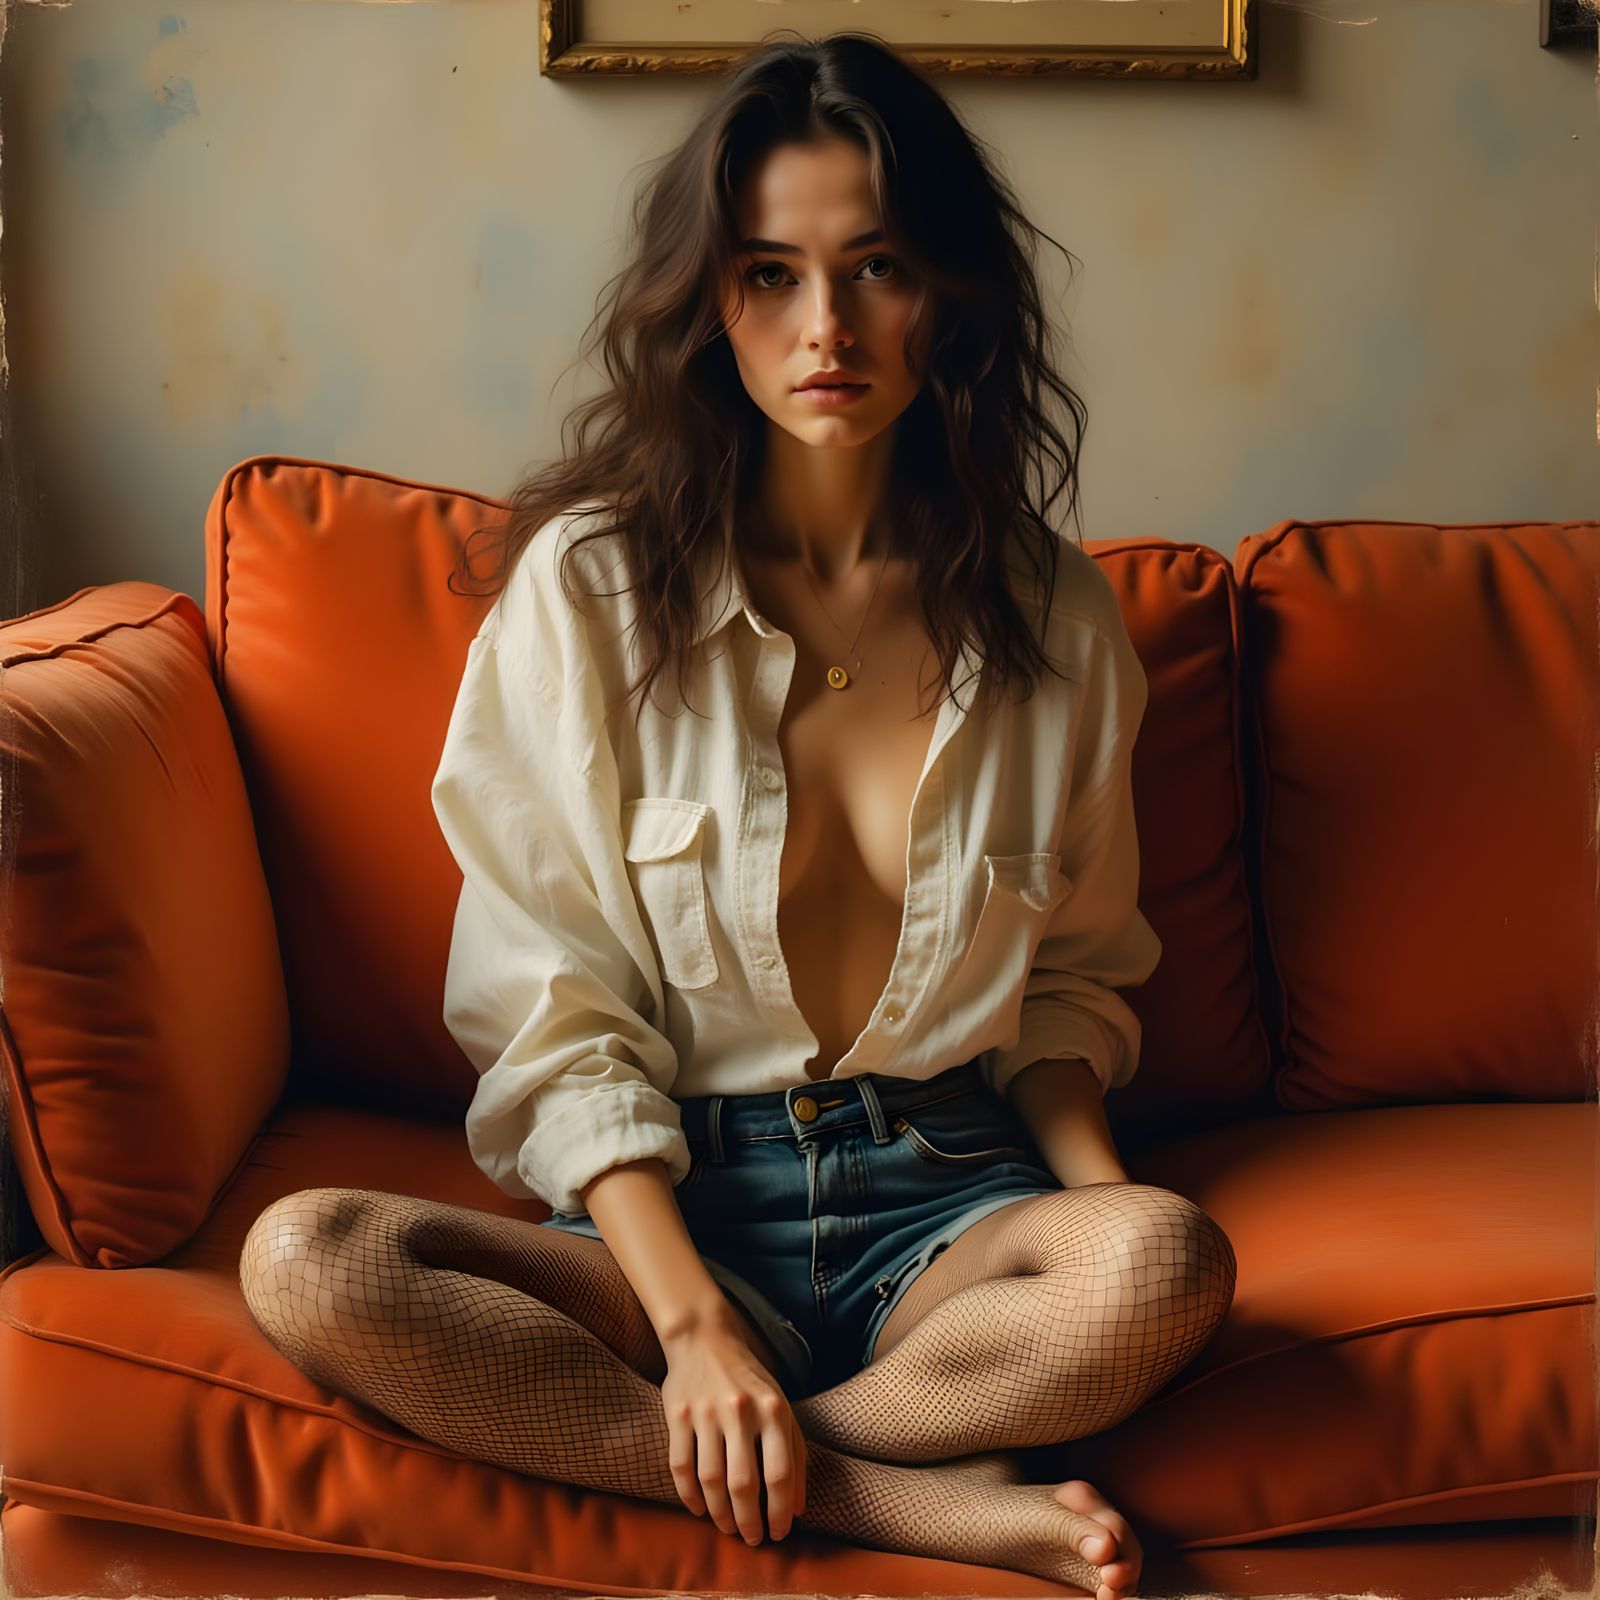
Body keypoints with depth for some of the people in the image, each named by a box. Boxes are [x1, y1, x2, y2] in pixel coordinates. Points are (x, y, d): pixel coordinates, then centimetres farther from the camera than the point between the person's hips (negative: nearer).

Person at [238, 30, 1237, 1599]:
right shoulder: (586, 587, -3)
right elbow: (551, 1007, -6)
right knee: (302, 1262, -28)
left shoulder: (1053, 615, 3)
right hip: (666, 1196, 0)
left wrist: (1094, 1186, -6)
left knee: (1169, 1261, -32)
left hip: (948, 1204, 1)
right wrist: (690, 1317, -18)